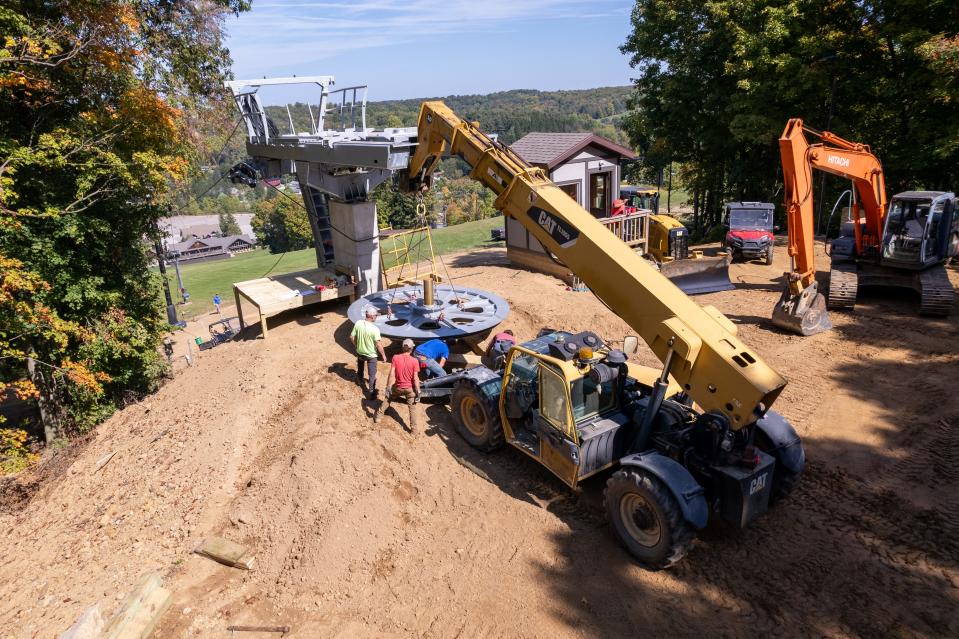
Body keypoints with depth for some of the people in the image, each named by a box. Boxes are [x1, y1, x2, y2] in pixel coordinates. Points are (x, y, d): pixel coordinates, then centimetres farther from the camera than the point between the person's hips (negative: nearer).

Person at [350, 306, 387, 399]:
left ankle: (360, 382, 56)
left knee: (360, 368, 33)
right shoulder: (375, 328, -29)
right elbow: (378, 344, -25)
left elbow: (352, 337, -5)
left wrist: (356, 346, 13)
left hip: (360, 352, 5)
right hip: (371, 355, -5)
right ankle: (372, 393, 14)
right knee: (372, 375, 9)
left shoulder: (358, 323, -15)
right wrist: (383, 355, -11)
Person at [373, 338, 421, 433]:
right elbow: (415, 378, -16)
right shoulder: (414, 361, -17)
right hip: (410, 388, -1)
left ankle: (377, 416, 36)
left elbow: (391, 374, -14)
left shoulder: (395, 357, -14)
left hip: (398, 387, 1)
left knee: (387, 400, 27)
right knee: (412, 408, 14)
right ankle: (413, 429, 17)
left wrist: (388, 388, -7)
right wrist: (418, 392, -8)